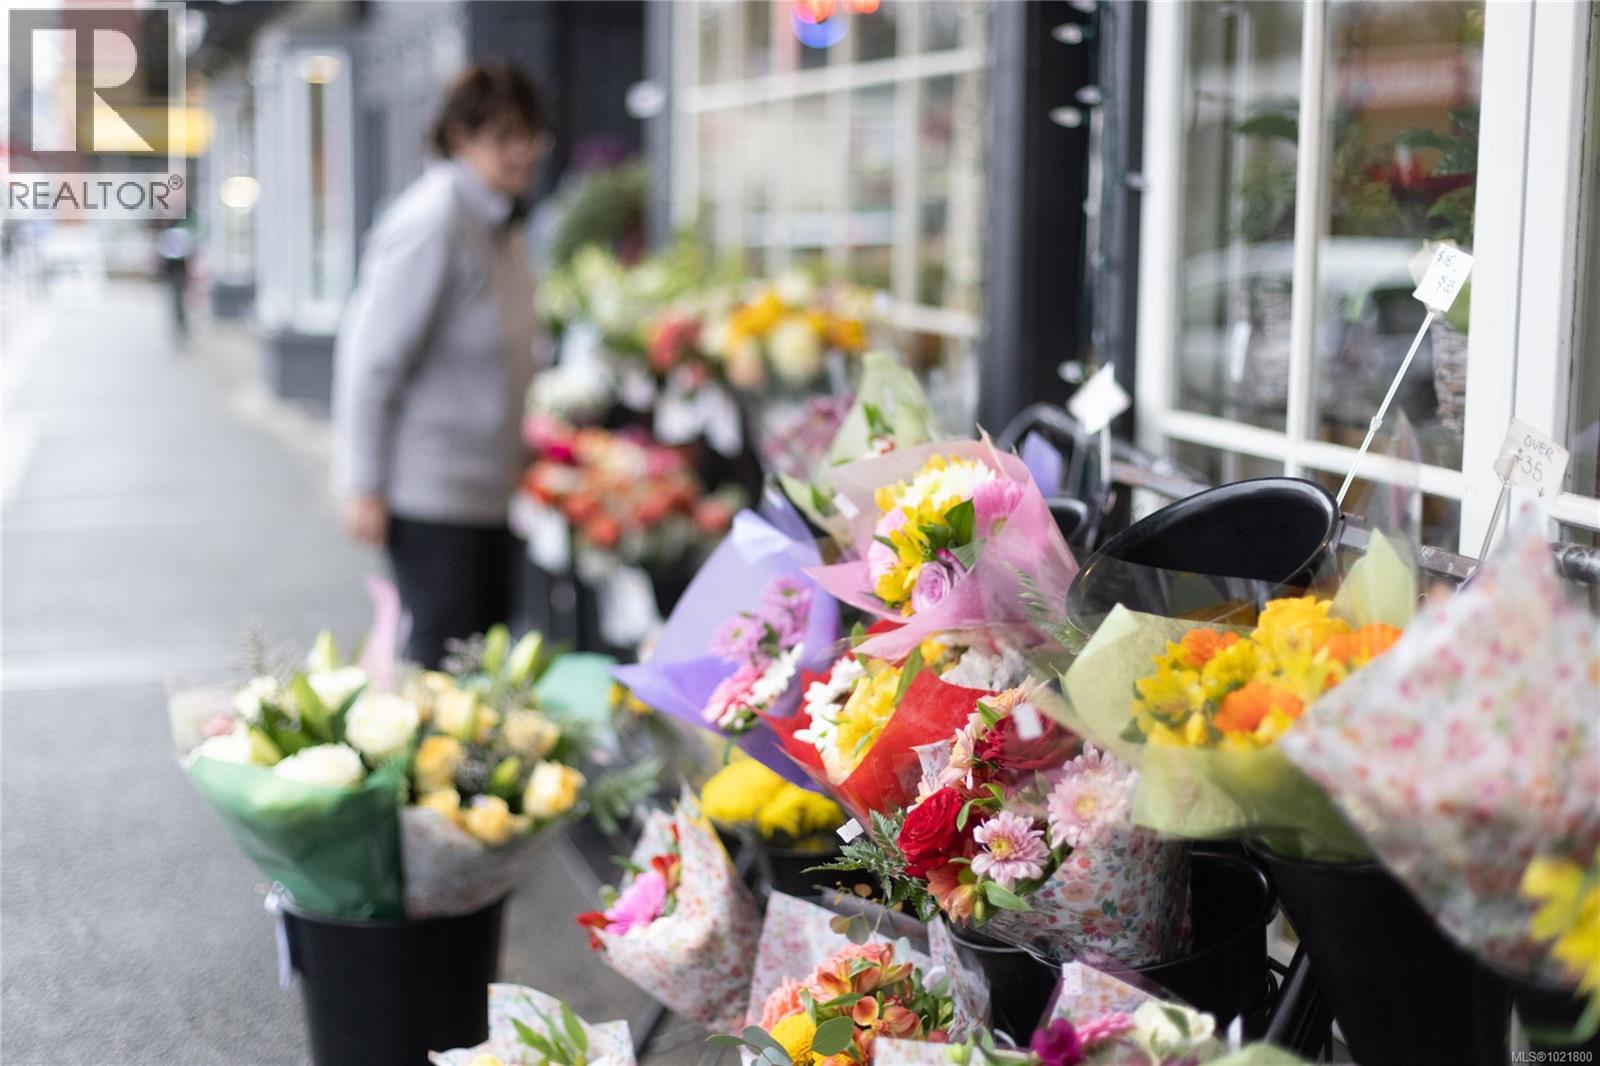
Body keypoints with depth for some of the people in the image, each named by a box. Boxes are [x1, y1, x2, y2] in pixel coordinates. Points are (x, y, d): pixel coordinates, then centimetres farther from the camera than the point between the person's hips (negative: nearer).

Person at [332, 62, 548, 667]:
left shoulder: (503, 222, 12)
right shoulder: (432, 222, -16)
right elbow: (370, 356, -17)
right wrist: (364, 488, -17)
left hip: (488, 490, 9)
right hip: (428, 490, -9)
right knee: (443, 661, -4)